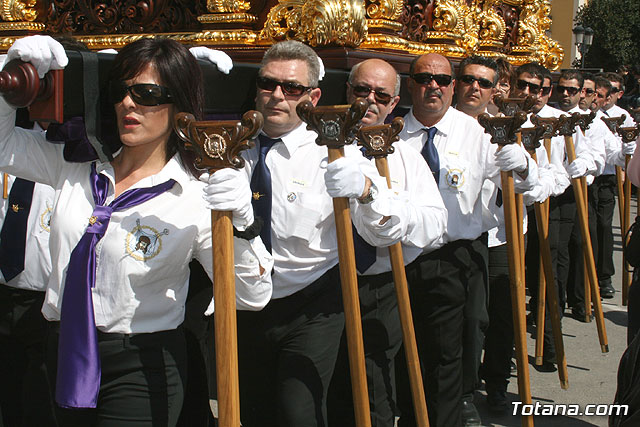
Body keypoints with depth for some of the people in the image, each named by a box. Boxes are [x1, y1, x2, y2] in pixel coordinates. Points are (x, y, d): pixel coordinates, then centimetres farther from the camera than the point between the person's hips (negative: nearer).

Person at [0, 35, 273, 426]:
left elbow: (252, 297, -17)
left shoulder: (194, 197, -13)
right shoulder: (77, 166, 2)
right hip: (65, 353, 6)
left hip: (141, 369, -5)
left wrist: (241, 225, -35)